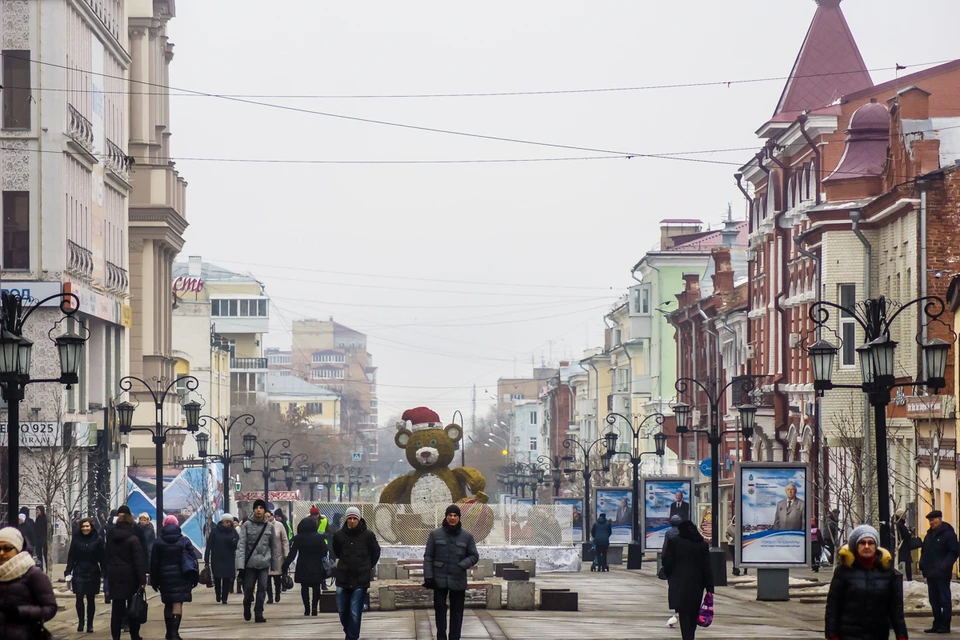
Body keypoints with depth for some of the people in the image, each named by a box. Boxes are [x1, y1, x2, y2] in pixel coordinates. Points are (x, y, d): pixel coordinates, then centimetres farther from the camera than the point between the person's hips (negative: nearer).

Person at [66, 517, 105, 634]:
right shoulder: (76, 539, 1)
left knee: (91, 599, 5)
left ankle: (90, 624, 13)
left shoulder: (97, 540, -2)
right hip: (79, 573, 0)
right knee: (79, 598, -4)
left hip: (93, 574, 0)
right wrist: (68, 571, -5)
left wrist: (104, 572, -7)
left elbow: (102, 558, -1)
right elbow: (71, 557, 2)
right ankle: (80, 622, 10)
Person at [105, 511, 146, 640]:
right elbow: (138, 561, -14)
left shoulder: (110, 538, 5)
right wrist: (142, 579, -13)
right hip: (130, 576, -4)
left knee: (117, 608, 5)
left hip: (114, 576, 4)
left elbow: (106, 557, 12)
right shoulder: (133, 539, -11)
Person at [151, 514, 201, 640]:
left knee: (168, 604, 15)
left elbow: (154, 563, 1)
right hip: (181, 577, -2)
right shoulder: (184, 541, -3)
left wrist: (154, 581, 6)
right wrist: (194, 578, 4)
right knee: (178, 603, -6)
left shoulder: (158, 542, 0)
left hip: (165, 577, 2)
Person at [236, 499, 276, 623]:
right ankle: (247, 609, 30)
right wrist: (241, 563, -15)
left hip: (264, 562, 1)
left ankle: (259, 613, -1)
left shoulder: (270, 526, 5)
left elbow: (273, 544, 12)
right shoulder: (247, 525, -2)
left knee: (262, 588, -5)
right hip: (250, 562, -1)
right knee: (248, 588, 5)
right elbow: (241, 544, -7)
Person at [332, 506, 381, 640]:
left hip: (361, 578, -3)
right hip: (343, 577, 3)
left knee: (355, 612, -6)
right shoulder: (339, 534, -1)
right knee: (342, 610, 9)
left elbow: (375, 552, 10)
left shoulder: (368, 535, -6)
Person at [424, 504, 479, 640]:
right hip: (439, 579, -1)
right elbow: (428, 556, 1)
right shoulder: (435, 534, 1)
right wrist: (428, 577, -7)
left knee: (457, 611, 4)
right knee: (440, 609, 2)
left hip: (458, 580, 1)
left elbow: (474, 556, 6)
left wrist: (462, 565, -13)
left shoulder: (467, 536, 3)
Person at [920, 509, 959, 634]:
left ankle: (945, 625, -1)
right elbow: (924, 551, 23)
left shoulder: (948, 533, -7)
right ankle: (937, 624, 15)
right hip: (931, 573, 8)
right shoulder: (929, 534, 16)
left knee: (944, 600, -3)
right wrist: (922, 565, 7)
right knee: (934, 600, 10)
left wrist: (944, 566, -20)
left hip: (942, 574, -8)